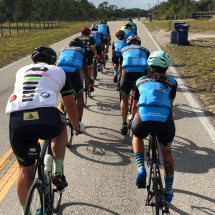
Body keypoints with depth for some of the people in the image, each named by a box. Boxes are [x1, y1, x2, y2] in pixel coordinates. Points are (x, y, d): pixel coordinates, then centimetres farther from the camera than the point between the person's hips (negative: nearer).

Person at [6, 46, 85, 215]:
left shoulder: (22, 71, 34)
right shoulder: (59, 72, 26)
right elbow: (70, 108, 32)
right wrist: (78, 126, 50)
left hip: (17, 121, 3)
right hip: (46, 118, -2)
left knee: (25, 169, 23)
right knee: (61, 129, 35)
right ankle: (58, 173, 27)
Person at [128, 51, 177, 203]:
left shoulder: (141, 81, 26)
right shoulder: (171, 82, 23)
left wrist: (132, 116, 59)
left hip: (143, 119, 0)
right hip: (164, 120, 0)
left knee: (137, 137, 35)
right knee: (166, 152, 27)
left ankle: (141, 168, 11)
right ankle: (168, 192, 33)